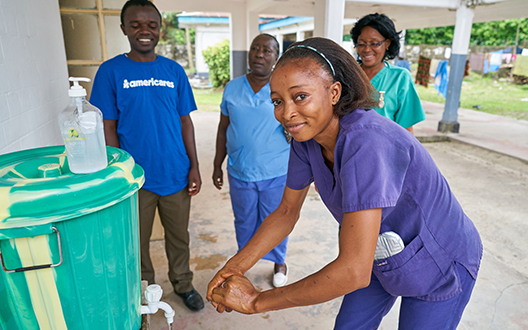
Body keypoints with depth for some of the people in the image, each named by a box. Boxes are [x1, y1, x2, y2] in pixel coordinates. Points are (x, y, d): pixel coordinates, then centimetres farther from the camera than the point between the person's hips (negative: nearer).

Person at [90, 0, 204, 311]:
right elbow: (108, 128, -2)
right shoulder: (111, 71, -3)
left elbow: (185, 121, 6)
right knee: (137, 241, 14)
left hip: (176, 175, 2)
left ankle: (183, 284, 40)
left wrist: (194, 166, 3)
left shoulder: (174, 71, 4)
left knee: (179, 237, 16)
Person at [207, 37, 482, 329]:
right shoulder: (306, 139, -15)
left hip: (440, 264, -6)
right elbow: (286, 212, -4)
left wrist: (256, 301, -31)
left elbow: (354, 271, -41)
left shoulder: (366, 143, -39)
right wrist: (235, 267, -15)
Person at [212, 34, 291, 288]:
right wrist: (217, 165, 9)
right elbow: (224, 129, 8)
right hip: (239, 172, 2)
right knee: (244, 221, 18)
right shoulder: (232, 88, 2)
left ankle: (279, 262, 39)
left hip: (276, 173, -2)